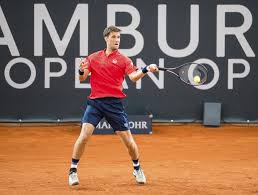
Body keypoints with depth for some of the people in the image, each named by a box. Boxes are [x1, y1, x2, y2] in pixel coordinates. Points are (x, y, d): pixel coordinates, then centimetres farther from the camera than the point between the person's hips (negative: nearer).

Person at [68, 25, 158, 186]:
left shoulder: (123, 59, 3)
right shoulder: (93, 57, 10)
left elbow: (133, 76, -13)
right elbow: (82, 78, 8)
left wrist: (146, 70, -32)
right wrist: (81, 71, -15)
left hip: (114, 103, -1)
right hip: (95, 102, 1)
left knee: (128, 139, 1)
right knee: (84, 135, -15)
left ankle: (137, 169, 26)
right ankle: (73, 171, -1)